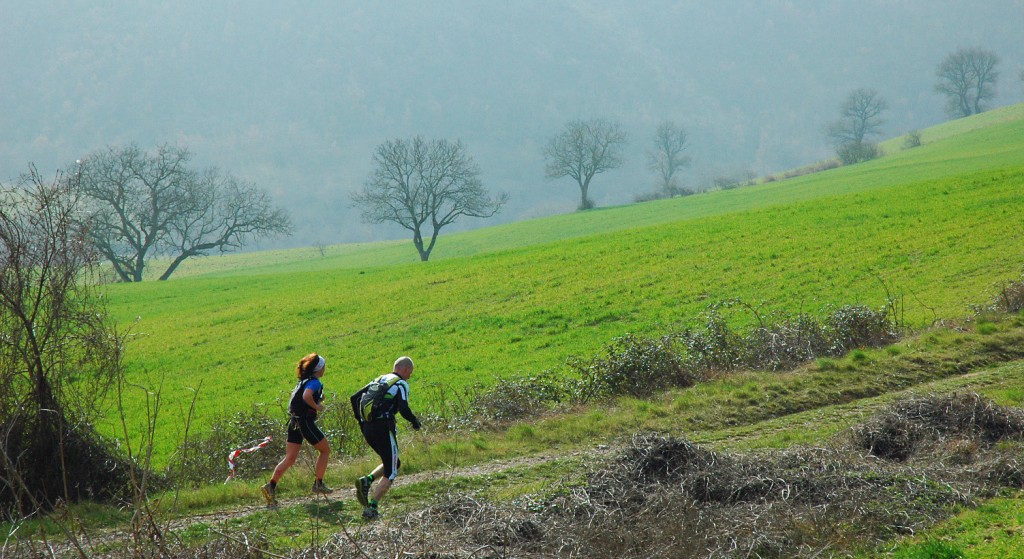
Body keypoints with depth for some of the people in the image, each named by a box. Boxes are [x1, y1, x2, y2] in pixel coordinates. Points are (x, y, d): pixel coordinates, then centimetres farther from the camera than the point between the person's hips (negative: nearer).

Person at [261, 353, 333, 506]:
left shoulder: (303, 381, 16)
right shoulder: (315, 382, -12)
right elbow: (306, 397, -30)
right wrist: (317, 407, -14)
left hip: (294, 422, 8)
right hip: (305, 421, -8)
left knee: (290, 459, 5)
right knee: (325, 449, 12)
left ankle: (271, 485, -8)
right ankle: (318, 484, 14)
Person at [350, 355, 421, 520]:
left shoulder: (378, 380, 20)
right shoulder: (401, 384, -2)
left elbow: (354, 398, 16)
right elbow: (403, 409, -16)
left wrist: (361, 421, 22)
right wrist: (415, 421, 2)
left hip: (367, 428, 7)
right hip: (384, 429, -7)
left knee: (394, 463, 23)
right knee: (390, 473, 3)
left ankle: (366, 481, 0)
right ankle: (371, 509, -8)